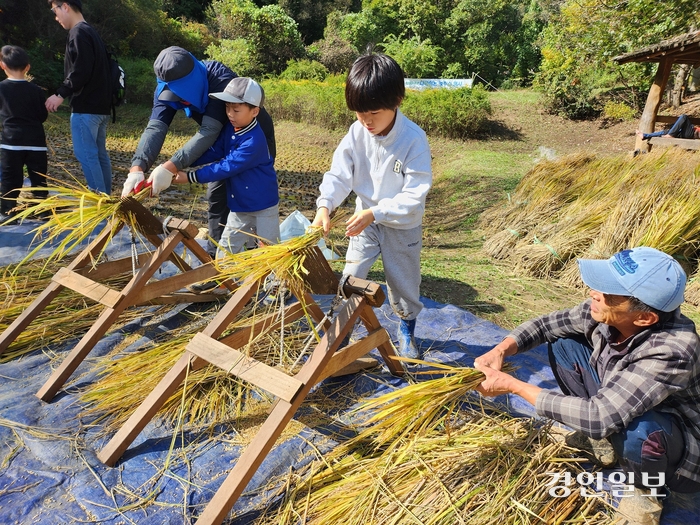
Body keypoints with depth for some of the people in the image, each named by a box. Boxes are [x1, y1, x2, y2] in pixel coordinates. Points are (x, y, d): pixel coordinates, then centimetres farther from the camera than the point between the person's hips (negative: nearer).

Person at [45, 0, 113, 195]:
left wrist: (61, 94, -13)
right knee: (99, 153, 11)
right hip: (100, 105, 10)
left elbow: (80, 72, -20)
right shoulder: (90, 32, 19)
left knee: (85, 154, -8)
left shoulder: (78, 33, -10)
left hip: (86, 106, -10)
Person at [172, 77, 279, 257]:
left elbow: (227, 167, -28)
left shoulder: (254, 141, -28)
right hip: (239, 205, 8)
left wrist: (191, 177, -26)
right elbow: (213, 152, 0)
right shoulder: (230, 128, -2)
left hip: (263, 206, -8)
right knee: (226, 249, 13)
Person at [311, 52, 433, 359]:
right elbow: (339, 173, -11)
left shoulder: (414, 139, -25)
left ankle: (406, 332, 39)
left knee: (404, 284, 14)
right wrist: (324, 206, -30)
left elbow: (415, 195, -25)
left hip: (403, 225, -2)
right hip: (365, 220, 3)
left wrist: (374, 213, -33)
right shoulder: (357, 132, -13)